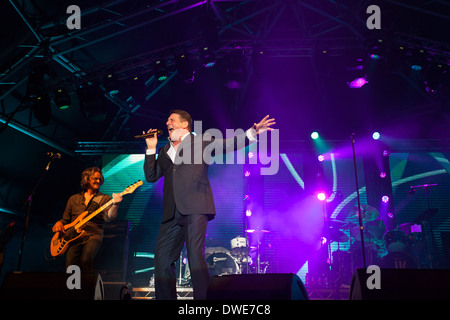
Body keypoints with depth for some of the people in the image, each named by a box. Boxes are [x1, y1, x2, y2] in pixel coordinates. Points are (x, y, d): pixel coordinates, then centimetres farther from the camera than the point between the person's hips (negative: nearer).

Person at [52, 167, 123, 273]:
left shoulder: (105, 198, 9)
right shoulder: (74, 199, 19)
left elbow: (108, 216, -10)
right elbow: (65, 219, 26)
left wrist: (115, 205, -30)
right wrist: (59, 223, 3)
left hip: (93, 236, -2)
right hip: (74, 236, 2)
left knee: (86, 259, -31)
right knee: (70, 260, -26)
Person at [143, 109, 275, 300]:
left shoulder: (201, 142, 12)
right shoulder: (164, 151, 26)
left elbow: (228, 145, 3)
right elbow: (151, 177, 20)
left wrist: (252, 133, -10)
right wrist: (151, 149, 12)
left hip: (194, 209, -5)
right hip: (171, 213, 5)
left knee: (196, 257, -12)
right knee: (162, 260, 3)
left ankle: (203, 298, -6)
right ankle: (166, 298, 14)